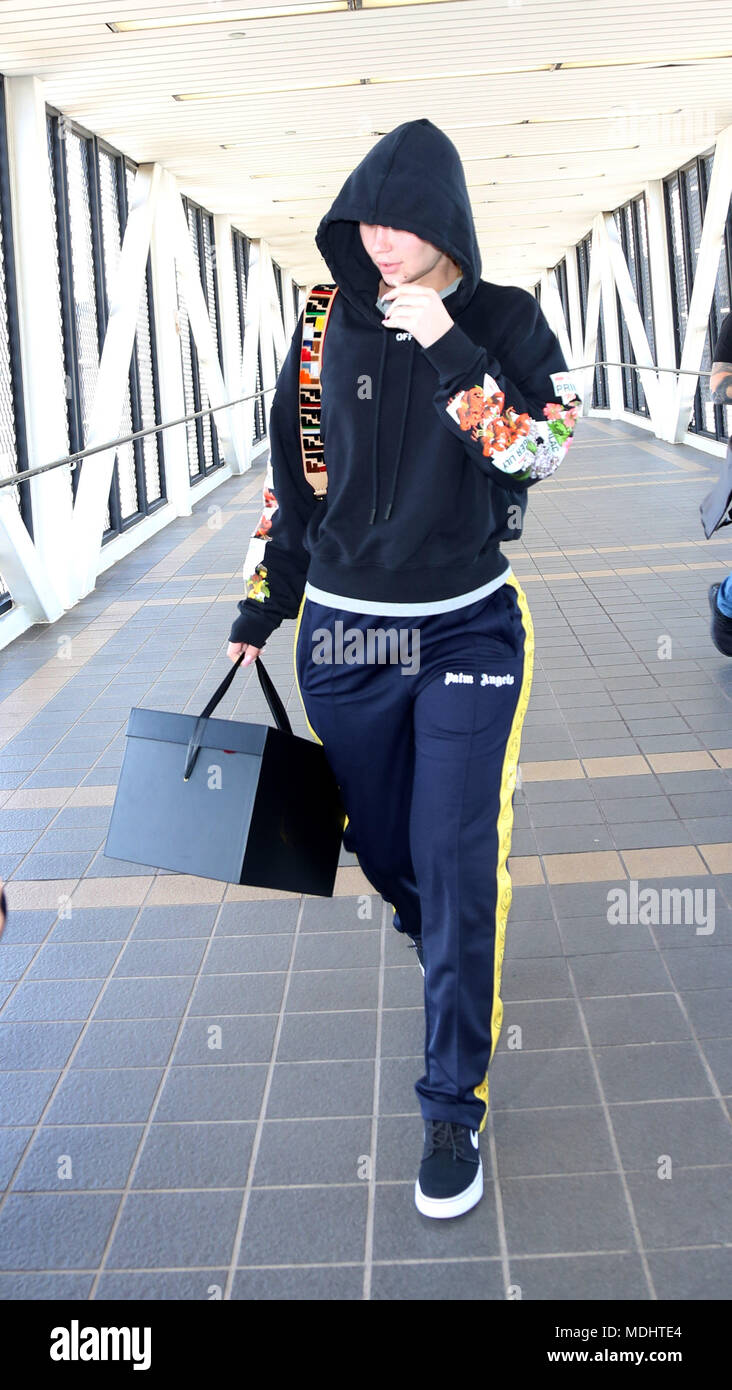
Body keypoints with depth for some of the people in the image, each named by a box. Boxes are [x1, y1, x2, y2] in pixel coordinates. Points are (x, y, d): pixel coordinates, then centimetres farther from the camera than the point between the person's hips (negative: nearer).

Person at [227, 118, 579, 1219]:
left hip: (468, 632, -3)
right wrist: (264, 609, 13)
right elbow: (292, 478, 9)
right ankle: (451, 956, 48)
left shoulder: (505, 321, -3)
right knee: (383, 848, 13)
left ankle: (454, 1106, 6)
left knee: (457, 863, -8)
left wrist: (448, 348, -22)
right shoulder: (329, 328, 2)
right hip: (343, 637, 3)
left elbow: (538, 452, -15)